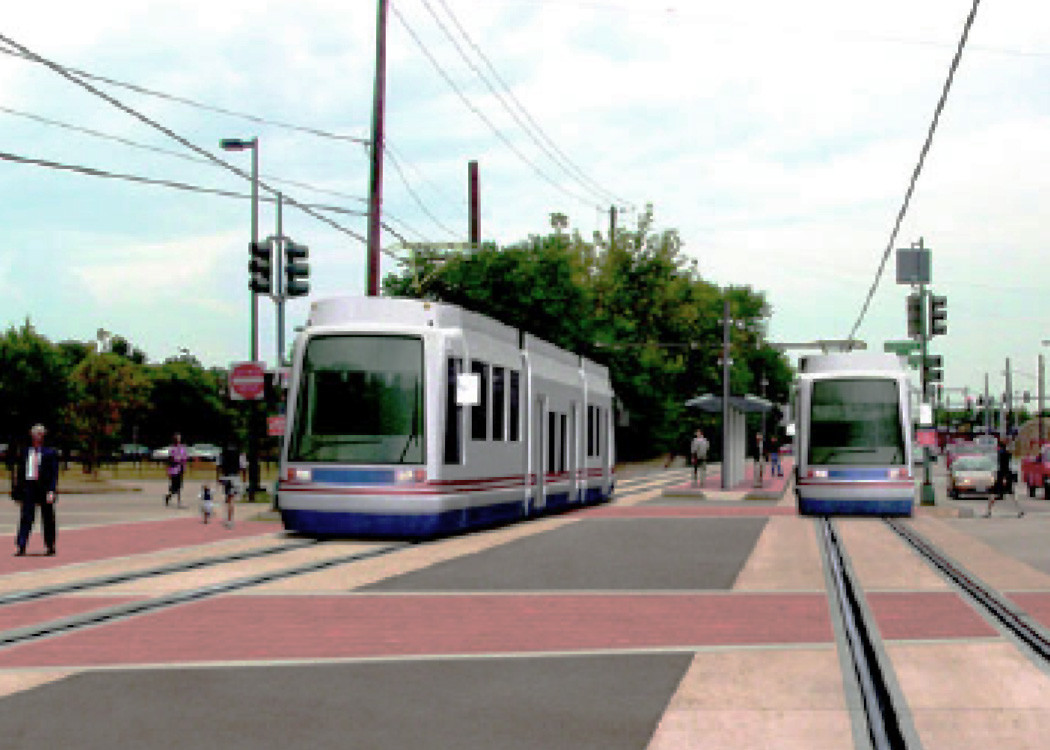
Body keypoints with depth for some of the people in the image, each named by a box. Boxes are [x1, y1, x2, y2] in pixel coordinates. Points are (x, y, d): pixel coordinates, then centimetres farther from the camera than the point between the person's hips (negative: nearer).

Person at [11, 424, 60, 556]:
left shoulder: (50, 453, -1)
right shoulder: (25, 452, 10)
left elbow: (54, 474, -5)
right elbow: (20, 472, 13)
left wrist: (52, 491, -13)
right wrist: (17, 490, 8)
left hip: (44, 489, -2)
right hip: (28, 487, 2)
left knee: (48, 519, 7)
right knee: (25, 518, -5)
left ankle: (50, 546, 17)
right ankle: (20, 547, -9)